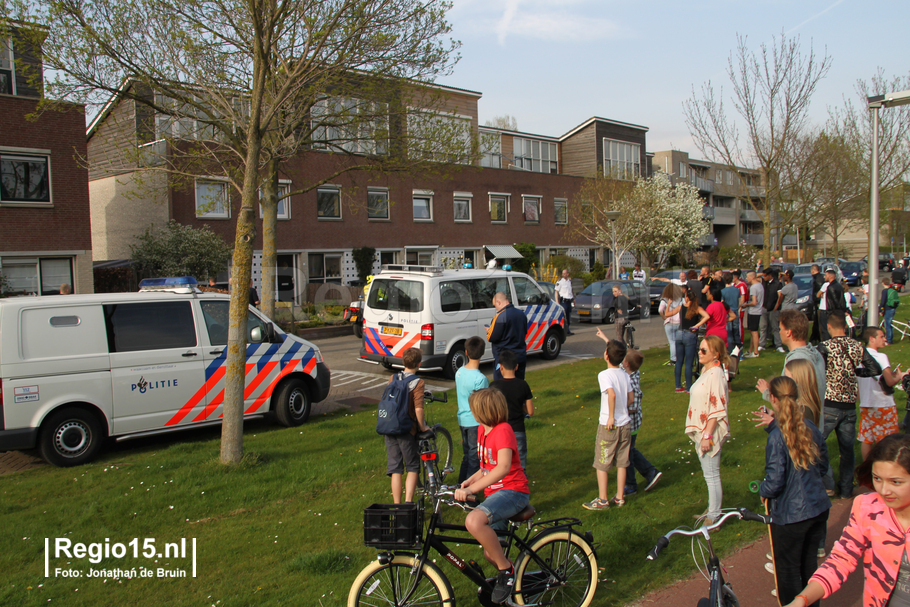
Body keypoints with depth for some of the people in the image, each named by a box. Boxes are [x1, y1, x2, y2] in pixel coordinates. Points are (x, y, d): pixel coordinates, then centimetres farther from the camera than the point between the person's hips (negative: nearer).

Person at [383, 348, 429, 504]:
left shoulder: (392, 378, 5)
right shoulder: (418, 382, -11)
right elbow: (418, 409, -17)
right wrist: (422, 427, -3)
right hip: (406, 429, -5)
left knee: (395, 468, 11)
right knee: (413, 467, 10)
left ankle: (396, 505, 13)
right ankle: (408, 502, 1)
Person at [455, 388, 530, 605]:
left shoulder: (503, 430, -18)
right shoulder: (483, 429, 9)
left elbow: (504, 467, -32)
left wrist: (471, 490, -37)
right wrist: (471, 480, 2)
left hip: (513, 491, -9)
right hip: (495, 493, 9)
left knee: (473, 521, -34)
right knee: (490, 553, 13)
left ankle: (506, 569, -15)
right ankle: (517, 579, 42)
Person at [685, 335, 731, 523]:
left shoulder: (716, 374, -20)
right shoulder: (706, 370, 10)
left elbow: (717, 410, -23)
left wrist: (707, 435, -22)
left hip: (710, 432, -10)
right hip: (701, 431, 10)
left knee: (711, 475, 0)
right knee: (709, 474, 19)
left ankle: (714, 518, 10)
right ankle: (712, 510, 32)